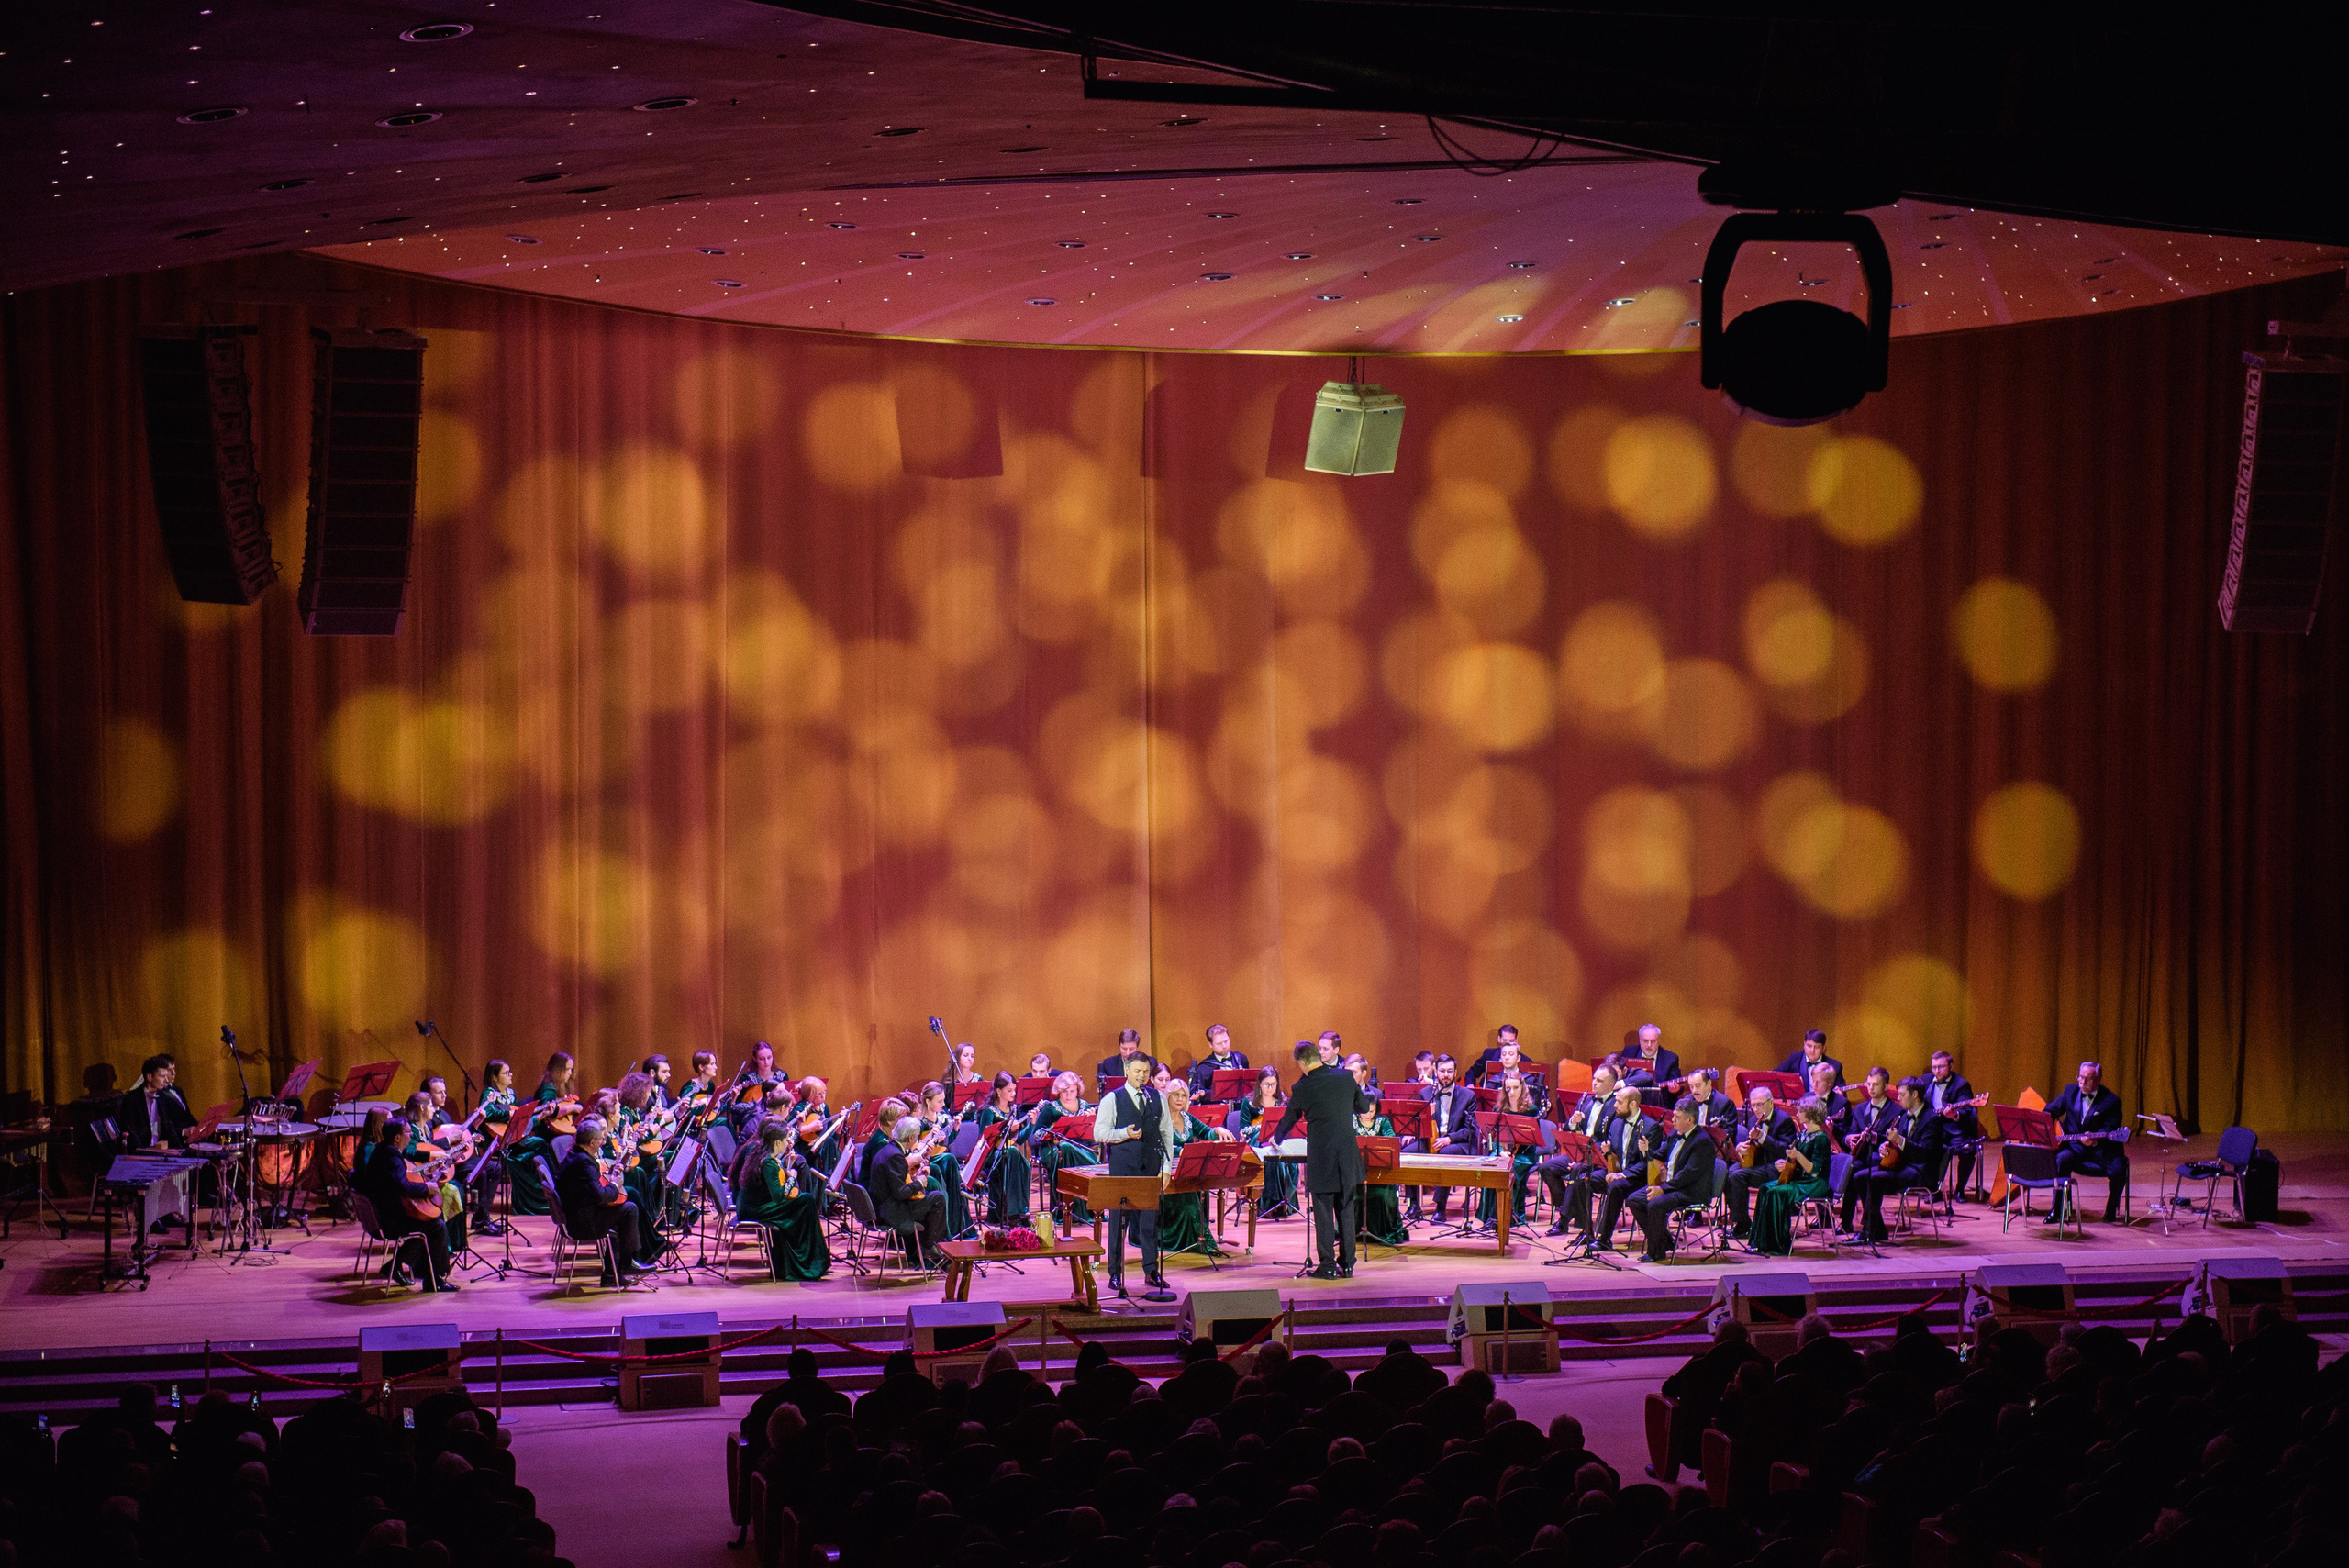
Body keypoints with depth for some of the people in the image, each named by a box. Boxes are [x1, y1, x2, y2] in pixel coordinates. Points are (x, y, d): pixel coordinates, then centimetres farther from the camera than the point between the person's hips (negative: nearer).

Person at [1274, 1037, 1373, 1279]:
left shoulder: (1302, 1088, -9)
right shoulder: (1346, 1077, -2)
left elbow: (1289, 1118, 8)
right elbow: (1363, 1107, 12)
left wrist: (1276, 1138, 28)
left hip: (1320, 1157, -3)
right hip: (1348, 1155, 4)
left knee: (1324, 1212, 4)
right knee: (1346, 1209, 12)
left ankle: (1328, 1266, 4)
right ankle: (1347, 1264, 15)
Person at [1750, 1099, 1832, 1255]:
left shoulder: (1821, 1138, -15)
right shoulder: (1802, 1134, 11)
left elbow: (1814, 1171, -22)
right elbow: (1792, 1164, 22)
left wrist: (1798, 1155, -33)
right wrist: (1783, 1164, 0)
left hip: (1815, 1184, -9)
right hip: (1797, 1178, 9)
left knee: (1776, 1193, -27)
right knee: (1766, 1189, -10)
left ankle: (1780, 1246, -20)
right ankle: (1762, 1242, -8)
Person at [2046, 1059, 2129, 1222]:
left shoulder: (2111, 1101, -8)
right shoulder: (2070, 1091, 5)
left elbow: (2109, 1129, -14)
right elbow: (2051, 1110, 16)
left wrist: (2094, 1139, -34)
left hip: (2101, 1147, -2)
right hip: (2075, 1146, 2)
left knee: (2118, 1170, -28)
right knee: (2061, 1160, -30)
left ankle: (2111, 1209, 2)